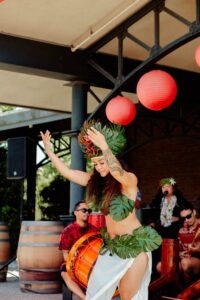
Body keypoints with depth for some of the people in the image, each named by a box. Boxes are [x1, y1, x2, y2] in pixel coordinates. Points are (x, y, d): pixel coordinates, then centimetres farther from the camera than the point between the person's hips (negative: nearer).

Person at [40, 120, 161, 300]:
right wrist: (48, 150, -4)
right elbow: (67, 172, 0)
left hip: (135, 245, -6)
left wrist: (104, 147, -54)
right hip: (111, 244, 6)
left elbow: (117, 172, -42)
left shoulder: (129, 180, -19)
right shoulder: (97, 180, 0)